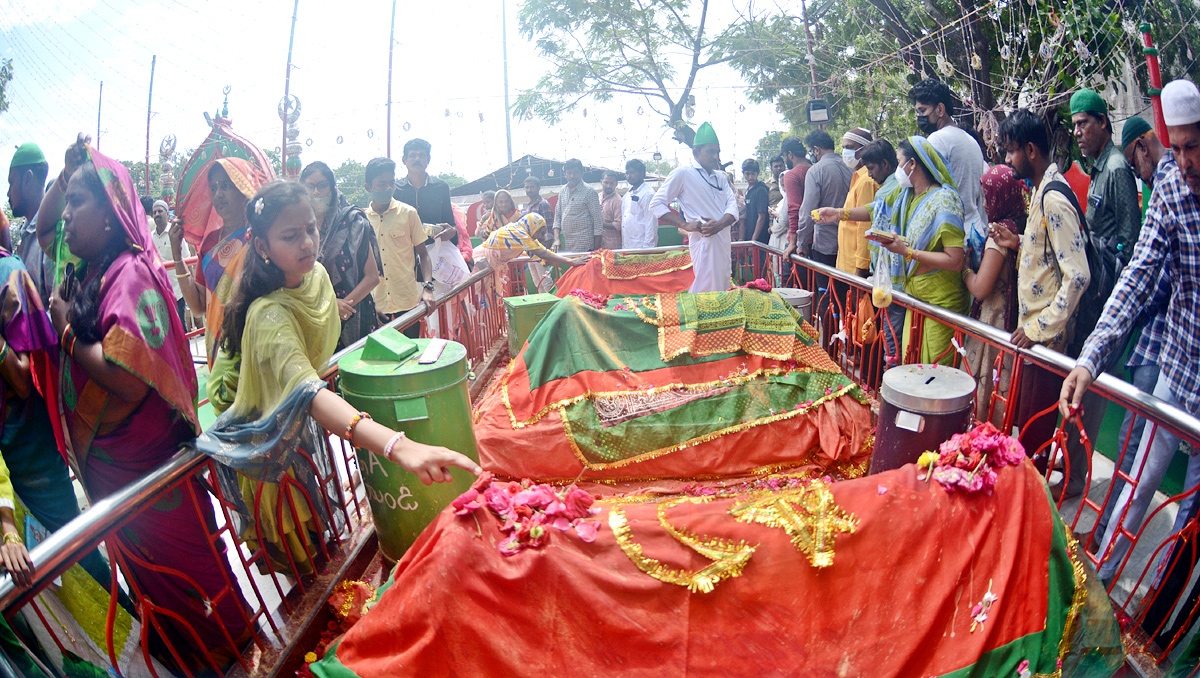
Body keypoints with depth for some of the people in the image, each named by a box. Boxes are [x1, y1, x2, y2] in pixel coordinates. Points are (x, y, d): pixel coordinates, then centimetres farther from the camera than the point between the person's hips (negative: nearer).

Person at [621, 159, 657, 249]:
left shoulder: (648, 194, -9)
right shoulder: (628, 193, 18)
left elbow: (651, 223, -13)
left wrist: (648, 246, -17)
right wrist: (622, 244, 15)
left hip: (640, 245, -7)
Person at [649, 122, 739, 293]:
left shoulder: (721, 177, 20)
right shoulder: (682, 174, -2)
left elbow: (733, 205, 9)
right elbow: (656, 205, -6)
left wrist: (720, 224, -14)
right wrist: (685, 225, -17)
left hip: (724, 242, 8)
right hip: (703, 241, -8)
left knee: (723, 290, 10)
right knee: (707, 291, -14)